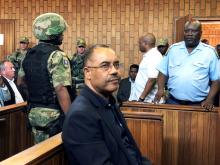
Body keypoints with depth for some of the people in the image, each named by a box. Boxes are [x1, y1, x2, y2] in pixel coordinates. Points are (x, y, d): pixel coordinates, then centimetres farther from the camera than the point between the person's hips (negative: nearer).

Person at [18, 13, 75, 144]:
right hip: (54, 114, -8)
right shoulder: (57, 56, -17)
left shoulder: (30, 54, 8)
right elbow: (61, 90, -25)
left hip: (34, 113, 8)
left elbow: (21, 80, 21)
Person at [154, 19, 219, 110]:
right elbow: (163, 72, 10)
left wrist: (209, 99, -9)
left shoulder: (210, 52, 0)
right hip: (173, 102, 2)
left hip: (198, 104, -1)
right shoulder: (173, 49, 6)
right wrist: (160, 89, -6)